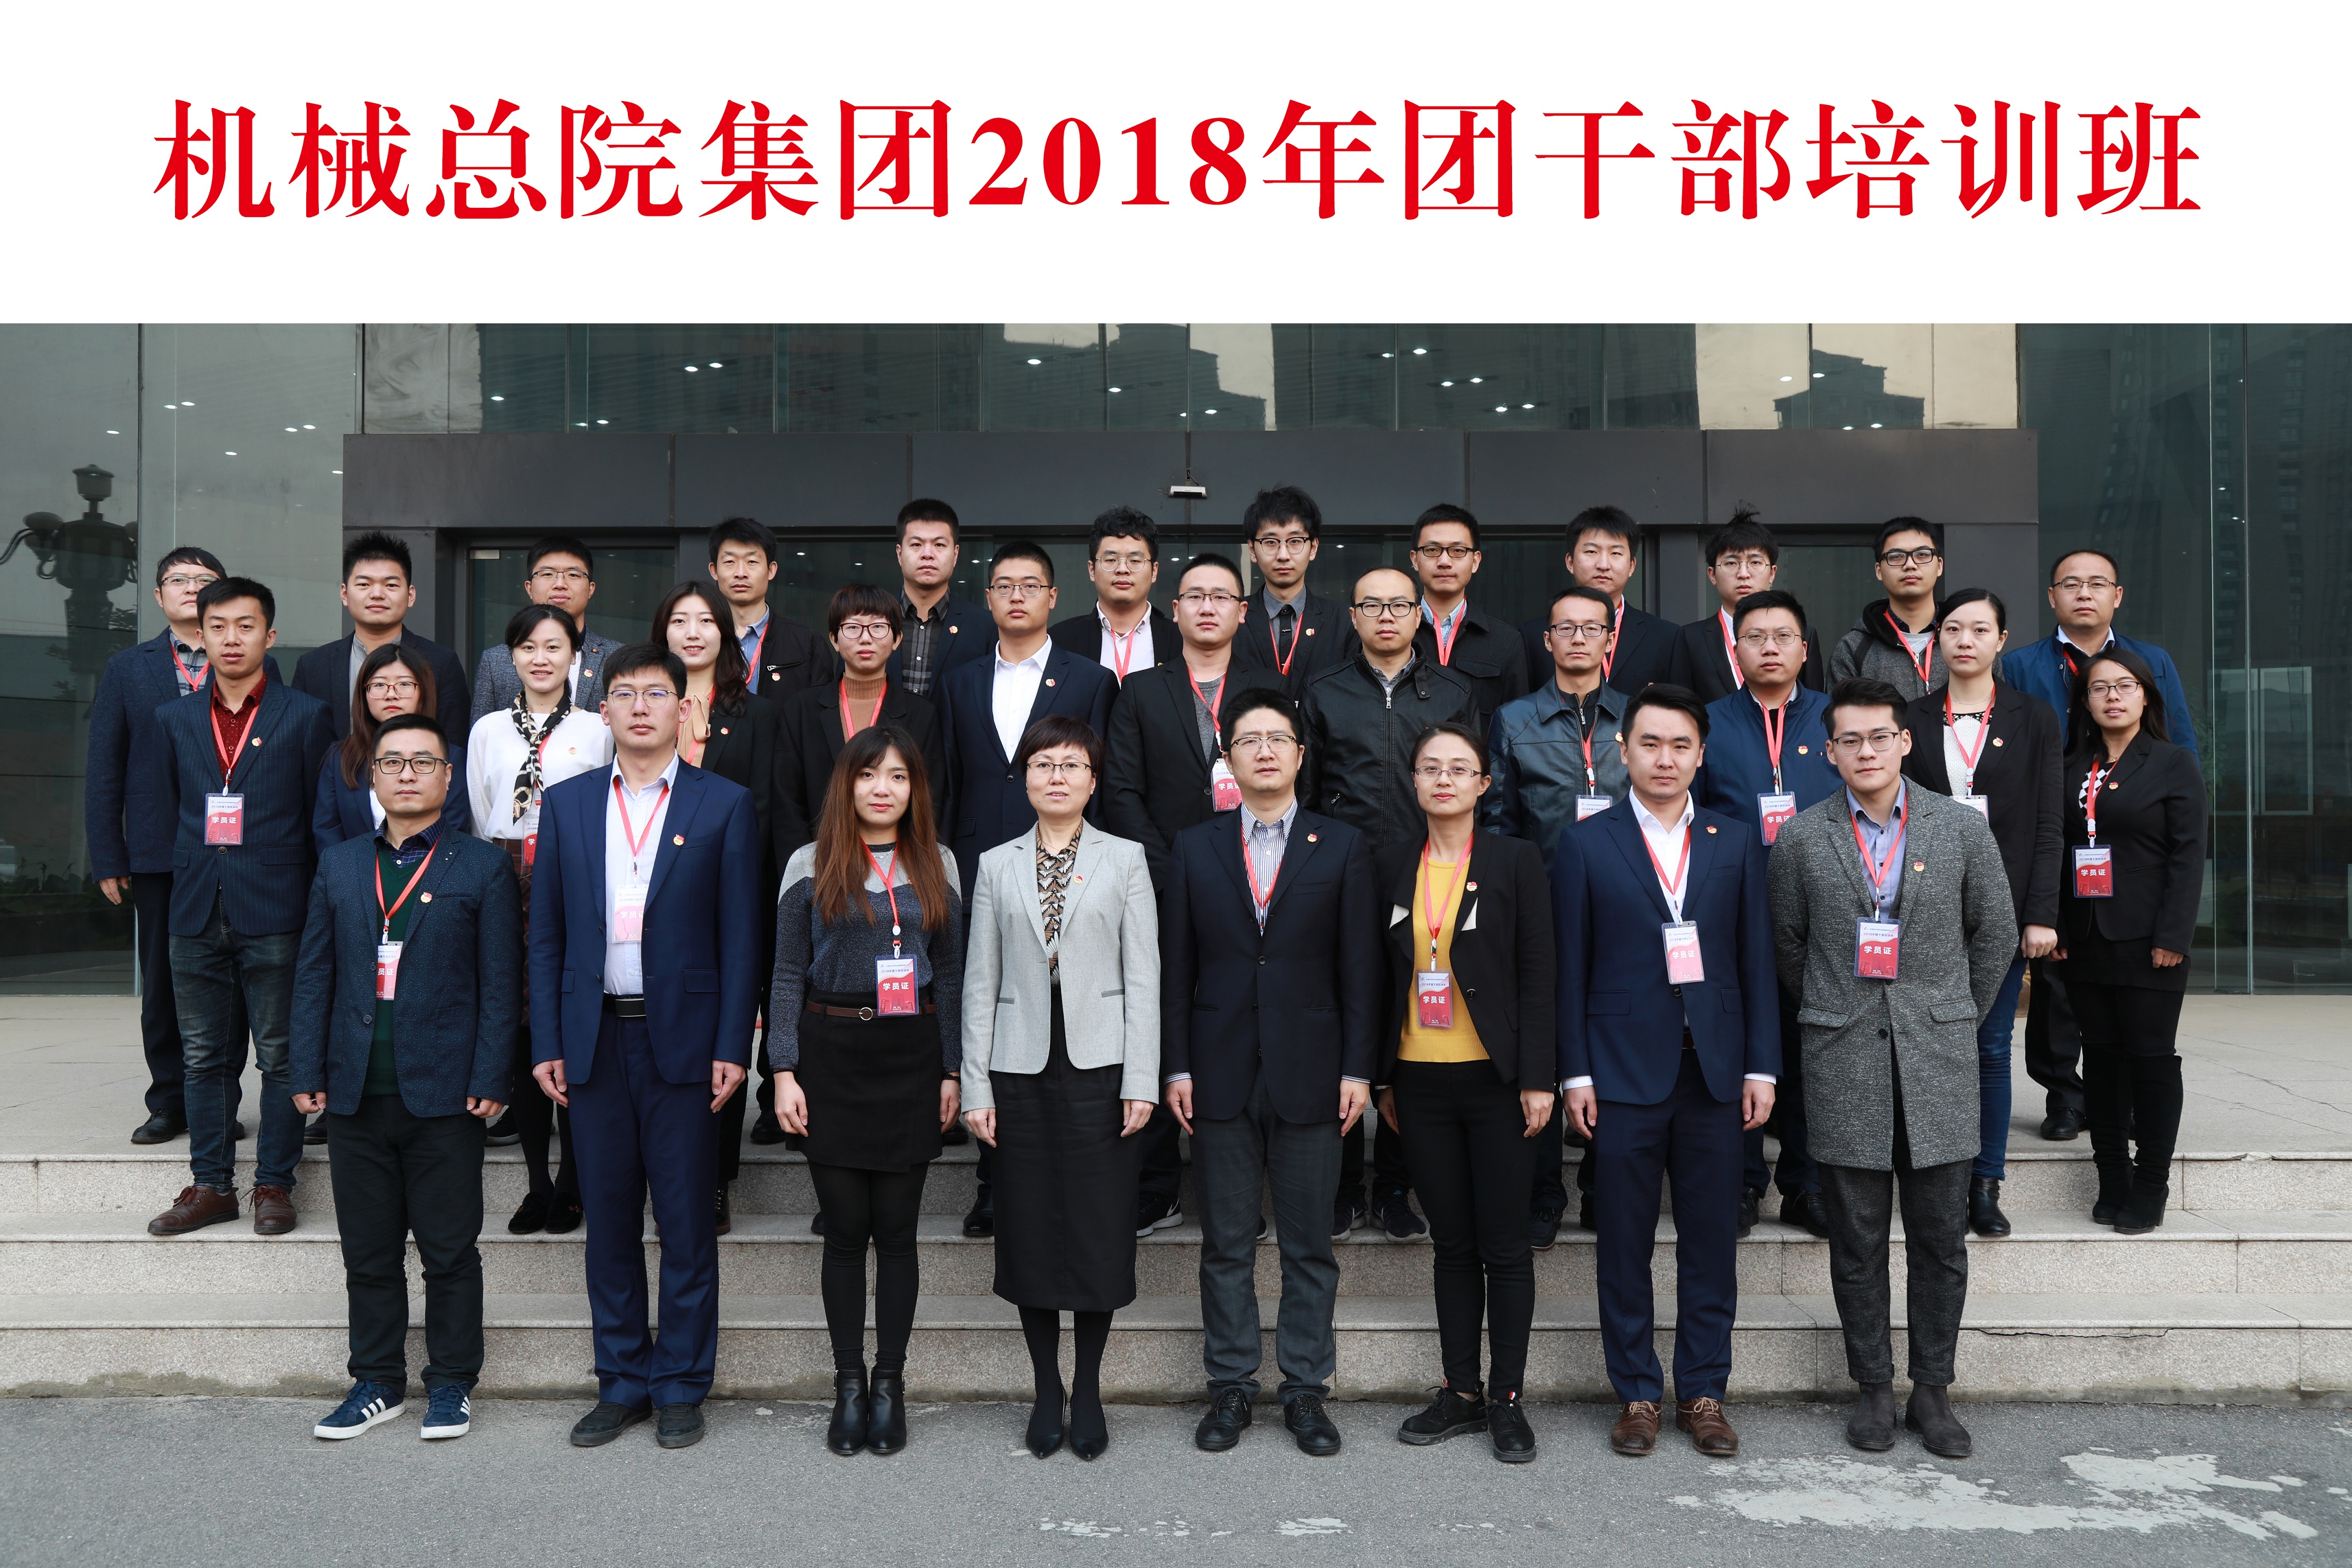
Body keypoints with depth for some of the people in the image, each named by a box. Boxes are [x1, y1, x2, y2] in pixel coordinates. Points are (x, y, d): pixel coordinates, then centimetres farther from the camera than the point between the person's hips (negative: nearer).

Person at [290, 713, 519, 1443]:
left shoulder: (483, 868, 1)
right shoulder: (339, 865, 12)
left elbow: (499, 985, -3)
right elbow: (314, 975, 11)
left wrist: (490, 1079, -9)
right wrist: (307, 1073, 3)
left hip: (444, 1095, -3)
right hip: (356, 1094, 4)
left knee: (449, 1251, 5)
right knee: (368, 1250, 12)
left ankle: (451, 1383, 18)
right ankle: (377, 1379, 25)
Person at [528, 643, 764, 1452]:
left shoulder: (724, 805, 1)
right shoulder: (566, 803, 9)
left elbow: (741, 936, -1)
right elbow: (547, 935, 9)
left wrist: (732, 1046, -8)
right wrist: (546, 1044, 2)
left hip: (682, 1041, -3)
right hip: (594, 1041, 3)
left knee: (686, 1221, 4)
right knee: (608, 1219, 10)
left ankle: (680, 1386, 18)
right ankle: (622, 1382, 23)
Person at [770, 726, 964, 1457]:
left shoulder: (937, 865, 8)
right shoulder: (811, 865, 3)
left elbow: (949, 974, 10)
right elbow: (788, 976, 3)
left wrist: (952, 1071, 5)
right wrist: (784, 1070, -4)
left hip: (910, 1055, 1)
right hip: (832, 1054, -1)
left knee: (896, 1229, 4)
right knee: (846, 1230, 3)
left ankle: (889, 1384, 15)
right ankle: (849, 1387, 15)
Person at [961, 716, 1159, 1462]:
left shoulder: (1126, 859, 3)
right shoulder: (996, 865, 8)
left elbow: (1143, 975, 0)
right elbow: (980, 982, 7)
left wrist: (1141, 1081, -7)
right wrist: (976, 1086, 1)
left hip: (1099, 1064, -1)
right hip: (1022, 1066, 2)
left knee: (1098, 1227, 1)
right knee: (1030, 1228, 5)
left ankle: (1088, 1393, 16)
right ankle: (1046, 1391, 19)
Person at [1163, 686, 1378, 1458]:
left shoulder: (1342, 847, 4)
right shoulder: (1193, 848, 7)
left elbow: (1360, 966, 1)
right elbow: (1175, 966, 5)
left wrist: (1358, 1068, -4)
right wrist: (1176, 1066, -1)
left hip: (1310, 1072, -1)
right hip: (1222, 1074, 1)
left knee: (1309, 1245, 7)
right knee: (1226, 1244, 9)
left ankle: (1306, 1387, 19)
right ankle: (1231, 1385, 21)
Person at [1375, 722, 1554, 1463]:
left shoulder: (1515, 860, -2)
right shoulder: (1393, 866, 8)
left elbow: (1538, 976, -4)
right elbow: (1384, 978, 11)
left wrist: (1538, 1079, -10)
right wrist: (1383, 1077, 8)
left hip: (1495, 1078, -3)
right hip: (1421, 1081, 3)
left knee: (1504, 1245, 2)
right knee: (1450, 1242, 11)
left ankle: (1506, 1399, 14)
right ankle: (1462, 1392, 21)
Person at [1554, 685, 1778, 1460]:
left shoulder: (1737, 842, 8)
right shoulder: (1584, 846, 2)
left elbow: (1757, 960, 7)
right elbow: (1570, 968, 0)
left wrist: (1762, 1065, 1)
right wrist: (1576, 1073, -5)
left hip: (1714, 1070, 2)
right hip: (1624, 1071, -2)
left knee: (1712, 1242, 8)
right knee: (1625, 1243, 6)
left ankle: (1703, 1391, 21)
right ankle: (1637, 1393, 19)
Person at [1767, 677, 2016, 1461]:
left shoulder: (1962, 828, 2)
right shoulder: (1801, 838, 1)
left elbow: (1996, 933, 11)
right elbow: (1787, 944, 12)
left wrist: (1959, 1021, 12)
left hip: (1938, 1061, 1)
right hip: (1844, 1067, 0)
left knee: (1941, 1239, 6)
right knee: (1857, 1241, 5)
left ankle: (1932, 1390, 19)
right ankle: (1874, 1387, 19)